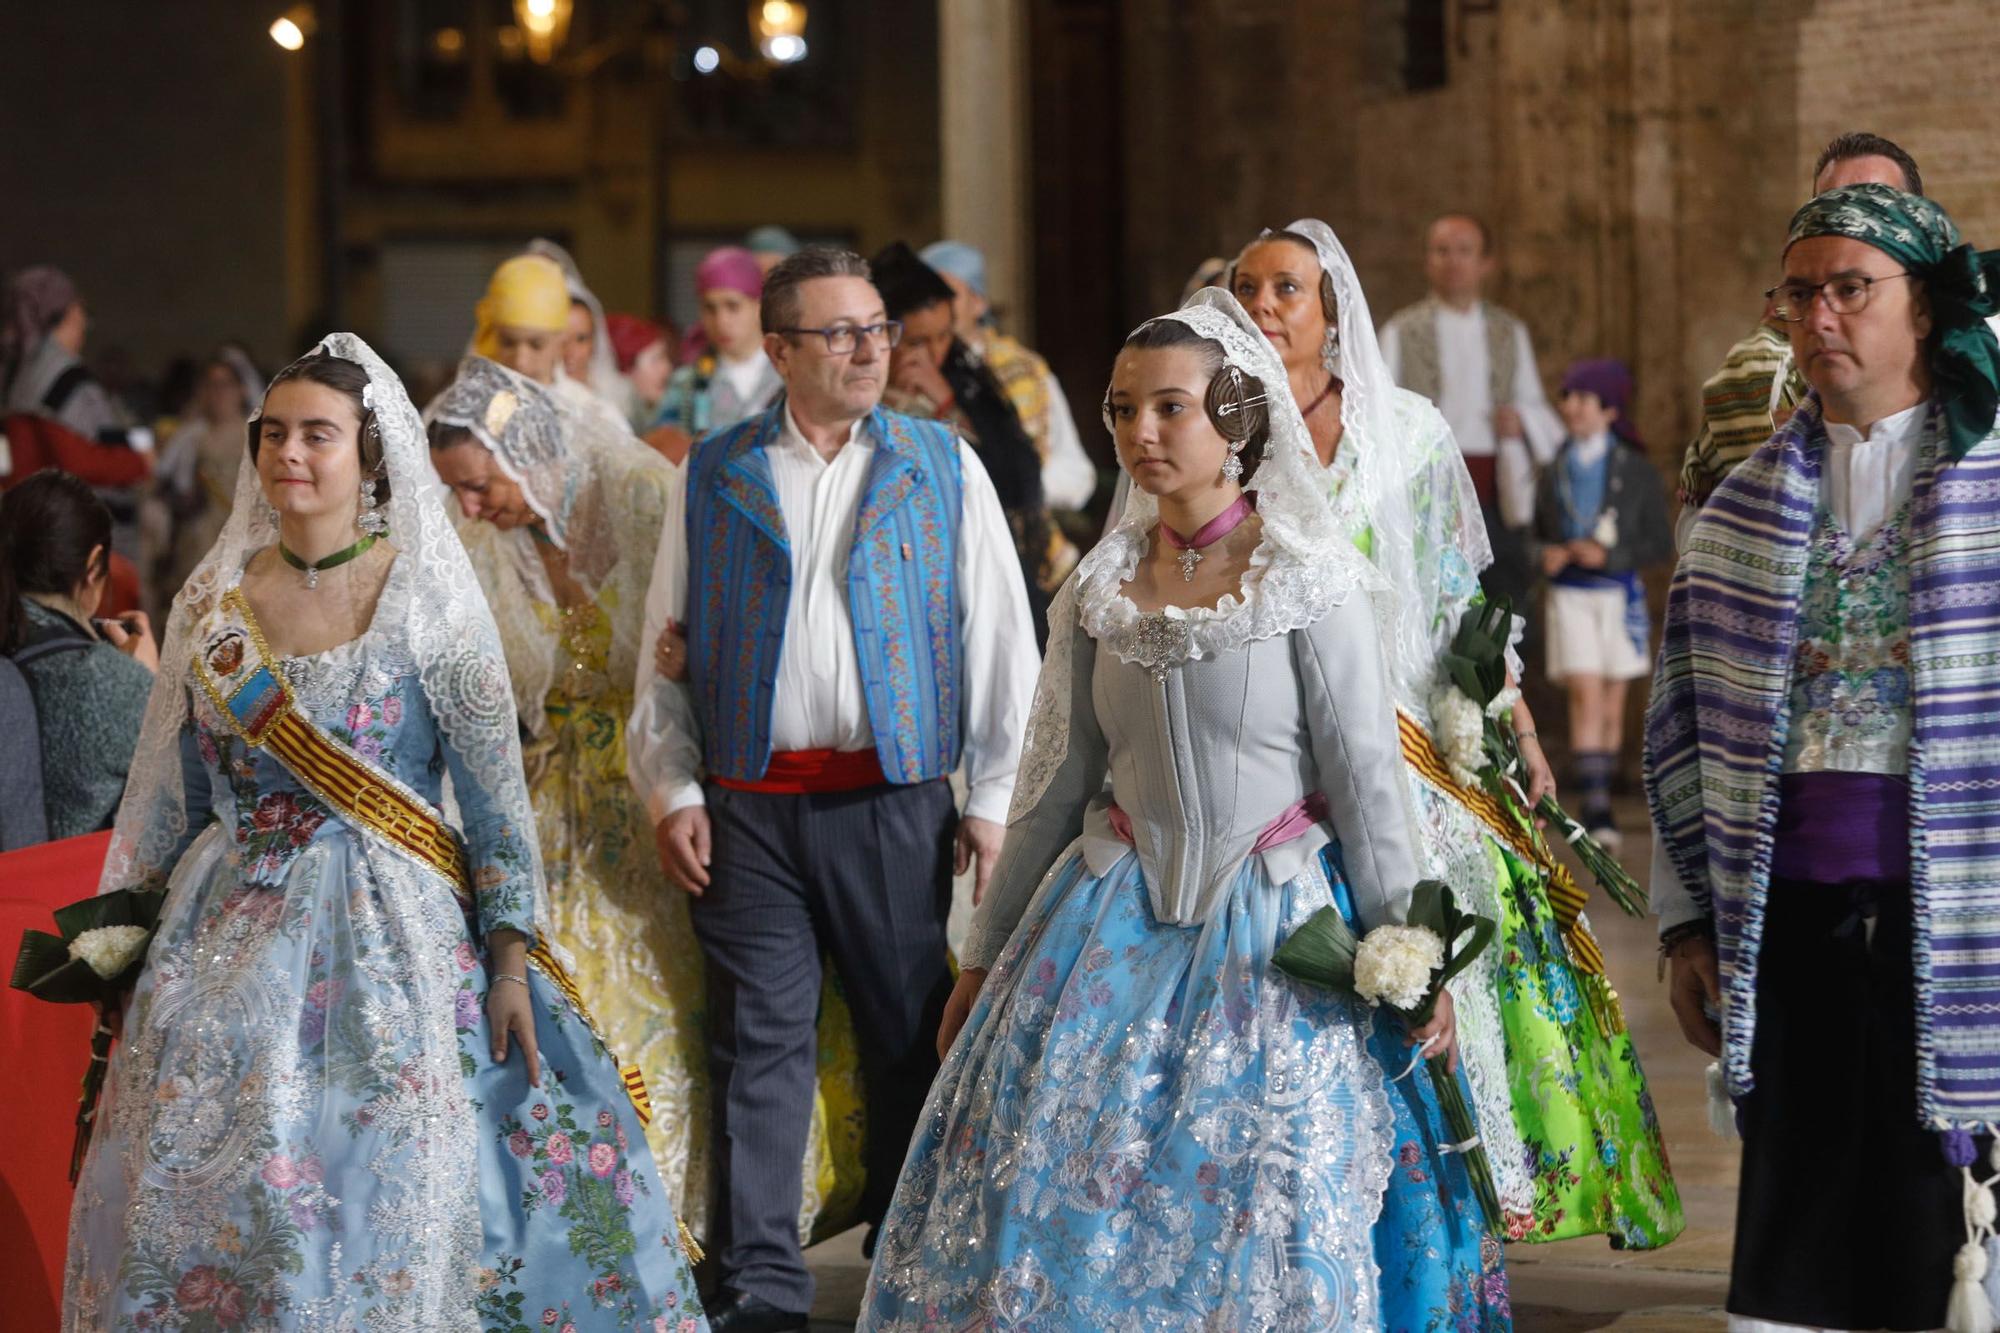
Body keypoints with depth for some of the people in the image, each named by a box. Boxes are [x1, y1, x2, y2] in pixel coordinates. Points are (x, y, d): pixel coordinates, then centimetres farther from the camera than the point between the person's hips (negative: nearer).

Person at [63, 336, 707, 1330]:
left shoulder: (426, 602, -4)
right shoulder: (212, 605, 6)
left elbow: (495, 797, -4)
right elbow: (168, 800, 13)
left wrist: (510, 963, -8)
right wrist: (122, 944, 11)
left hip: (395, 945, -3)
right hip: (231, 948, 3)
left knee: (395, 1200, -8)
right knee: (221, 1199, 0)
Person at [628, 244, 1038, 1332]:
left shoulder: (943, 467, 5)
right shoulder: (713, 475, 7)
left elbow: (1000, 639, 4)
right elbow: (666, 643, 11)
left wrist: (992, 797, -1)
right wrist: (670, 788, 2)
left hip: (895, 802, 0)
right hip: (749, 810, 0)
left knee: (909, 1037, 5)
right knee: (759, 1044, 1)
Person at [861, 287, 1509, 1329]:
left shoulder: (1311, 582, -8)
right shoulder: (1100, 587, 5)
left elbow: (1366, 779, -6)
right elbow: (1054, 785, 11)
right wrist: (984, 956, 14)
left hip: (1272, 929, -4)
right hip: (1115, 920, 4)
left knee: (1263, 1211, -3)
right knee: (1055, 1182, -1)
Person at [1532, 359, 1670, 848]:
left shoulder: (1637, 472, 0)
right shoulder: (1554, 472, 7)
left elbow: (1661, 543, -1)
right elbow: (1538, 536, 15)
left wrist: (1608, 555, -14)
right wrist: (1544, 555, -8)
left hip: (1620, 595, 0)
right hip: (1569, 596, 0)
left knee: (1611, 704, 7)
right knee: (1586, 697, -13)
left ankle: (1602, 801, 18)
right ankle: (1596, 810, -19)